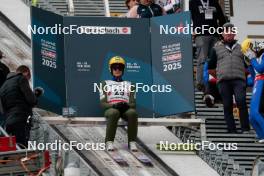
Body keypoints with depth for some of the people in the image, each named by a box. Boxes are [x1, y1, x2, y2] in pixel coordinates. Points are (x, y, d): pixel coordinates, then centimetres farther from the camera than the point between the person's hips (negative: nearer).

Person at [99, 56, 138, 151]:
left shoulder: (129, 84, 23)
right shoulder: (105, 84, 19)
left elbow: (133, 104, 12)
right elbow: (102, 103, 7)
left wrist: (127, 105, -14)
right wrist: (114, 105, -15)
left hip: (126, 109, 1)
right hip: (110, 108, -1)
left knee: (132, 112, -36)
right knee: (114, 113, -40)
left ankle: (132, 142, -33)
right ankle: (109, 142, -37)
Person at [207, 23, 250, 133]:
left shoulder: (240, 47, 23)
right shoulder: (216, 48, 19)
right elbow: (210, 65, 20)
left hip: (239, 79, 0)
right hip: (223, 80, 1)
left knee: (241, 101, -20)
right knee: (227, 105, -2)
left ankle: (245, 128, -16)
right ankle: (231, 130, 1)